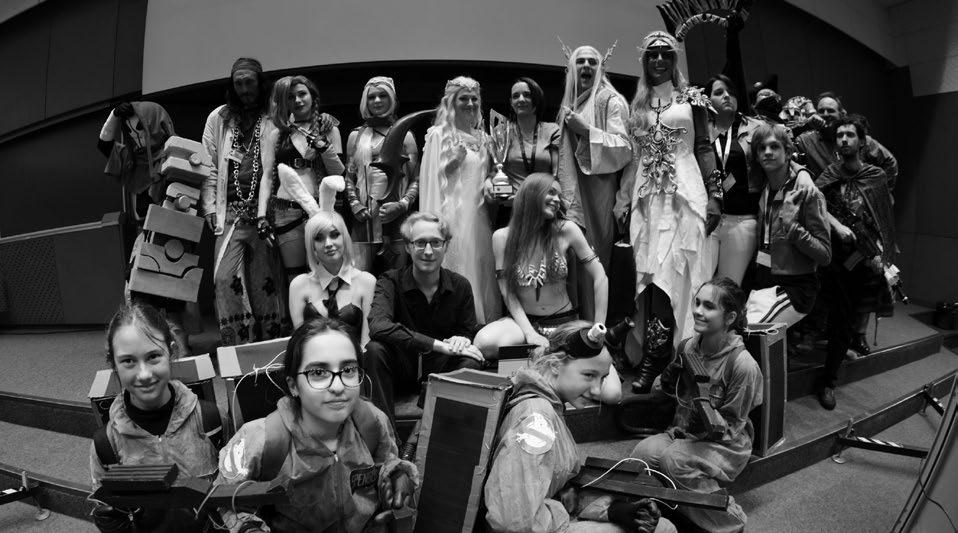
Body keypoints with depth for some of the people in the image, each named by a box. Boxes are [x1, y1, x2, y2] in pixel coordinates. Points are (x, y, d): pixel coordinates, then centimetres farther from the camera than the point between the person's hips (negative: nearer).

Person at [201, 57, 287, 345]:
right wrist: (210, 208, 2)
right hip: (230, 211, 2)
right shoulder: (219, 118, 13)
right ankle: (235, 346, -1)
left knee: (266, 278, 2)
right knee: (225, 278, -8)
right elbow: (209, 167, 11)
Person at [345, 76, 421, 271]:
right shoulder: (356, 136, 14)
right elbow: (349, 178, 17)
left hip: (396, 217, -2)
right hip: (364, 218, 2)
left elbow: (416, 179, 4)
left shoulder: (404, 135, 8)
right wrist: (354, 204, 0)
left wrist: (402, 205, -11)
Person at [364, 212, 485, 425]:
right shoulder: (390, 282, -12)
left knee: (470, 363, -29)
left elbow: (469, 331, 3)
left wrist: (462, 340, -26)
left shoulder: (460, 286, -4)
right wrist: (440, 345, -34)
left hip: (440, 368, 1)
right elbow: (378, 327, -31)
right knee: (374, 349, -31)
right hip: (401, 366, -1)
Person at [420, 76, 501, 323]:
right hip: (452, 216, -6)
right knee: (458, 268, -6)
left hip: (478, 216, 6)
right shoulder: (438, 135, 0)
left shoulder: (482, 138, 16)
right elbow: (430, 179, -4)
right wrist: (452, 163, -16)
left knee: (482, 272, 6)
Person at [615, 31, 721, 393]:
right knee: (651, 271, 0)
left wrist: (714, 194, -5)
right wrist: (624, 199, 8)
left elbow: (704, 148, 3)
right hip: (646, 196, 3)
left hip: (684, 193, -3)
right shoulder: (638, 105, 15)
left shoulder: (691, 98, 6)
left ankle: (655, 354, -9)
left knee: (669, 269, -11)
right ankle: (656, 353, 6)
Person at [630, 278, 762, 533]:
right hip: (683, 432, 5)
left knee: (674, 458, -31)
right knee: (643, 452, -24)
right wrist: (664, 381, -12)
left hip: (726, 445, -4)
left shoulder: (744, 365, -21)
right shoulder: (688, 346, -4)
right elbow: (661, 392, 9)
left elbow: (732, 426, -12)